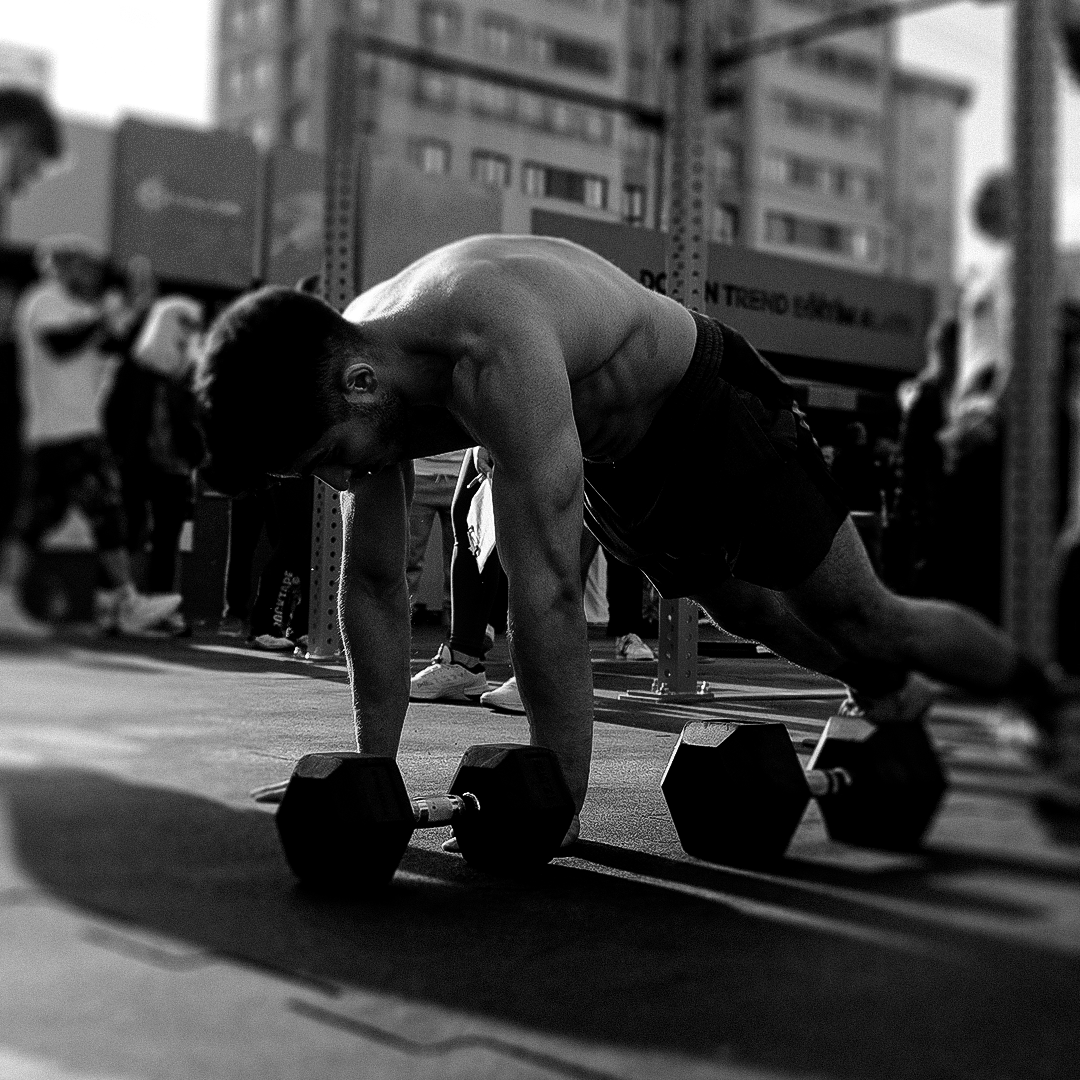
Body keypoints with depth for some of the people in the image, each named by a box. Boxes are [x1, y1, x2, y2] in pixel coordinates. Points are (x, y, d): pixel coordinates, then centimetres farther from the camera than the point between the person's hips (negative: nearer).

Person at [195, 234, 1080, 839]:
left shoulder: (498, 349, -45)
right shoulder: (357, 364, -20)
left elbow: (548, 591, -45)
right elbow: (374, 587, -12)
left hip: (718, 411, -7)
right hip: (618, 463, 7)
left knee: (868, 622, 4)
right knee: (746, 613, 26)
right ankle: (886, 696, 54)